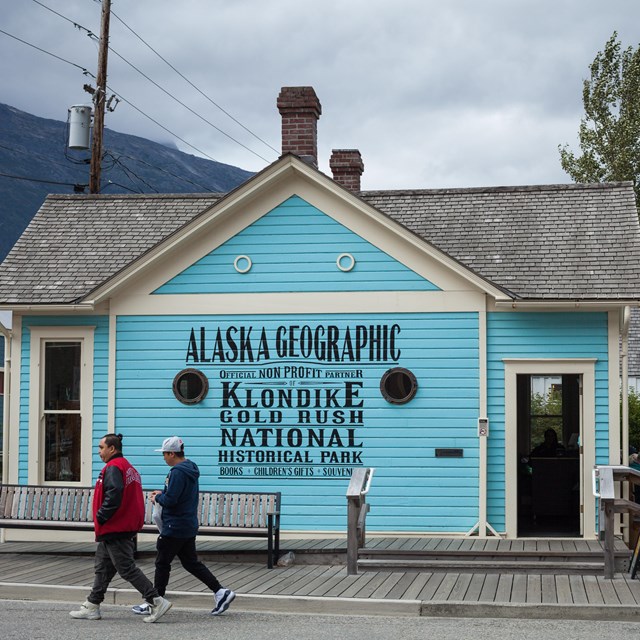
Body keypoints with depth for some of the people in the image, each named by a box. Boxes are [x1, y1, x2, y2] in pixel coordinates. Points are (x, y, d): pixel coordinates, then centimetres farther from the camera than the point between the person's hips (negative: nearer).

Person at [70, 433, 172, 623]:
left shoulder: (113, 468, -15)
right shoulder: (129, 468, 17)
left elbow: (114, 495, -28)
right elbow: (132, 499, 20)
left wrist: (101, 518, -18)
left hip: (114, 530, -11)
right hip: (128, 527, 11)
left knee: (127, 568, -7)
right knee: (103, 568, 15)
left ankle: (157, 602, -7)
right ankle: (92, 607, 21)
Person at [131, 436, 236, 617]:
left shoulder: (177, 472, -20)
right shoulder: (191, 470, 12)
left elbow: (170, 500, -25)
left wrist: (158, 497, -4)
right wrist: (162, 495, 12)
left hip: (174, 528, -9)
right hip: (189, 526, 9)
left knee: (162, 564, 2)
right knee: (191, 563, 13)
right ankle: (221, 592, 7)